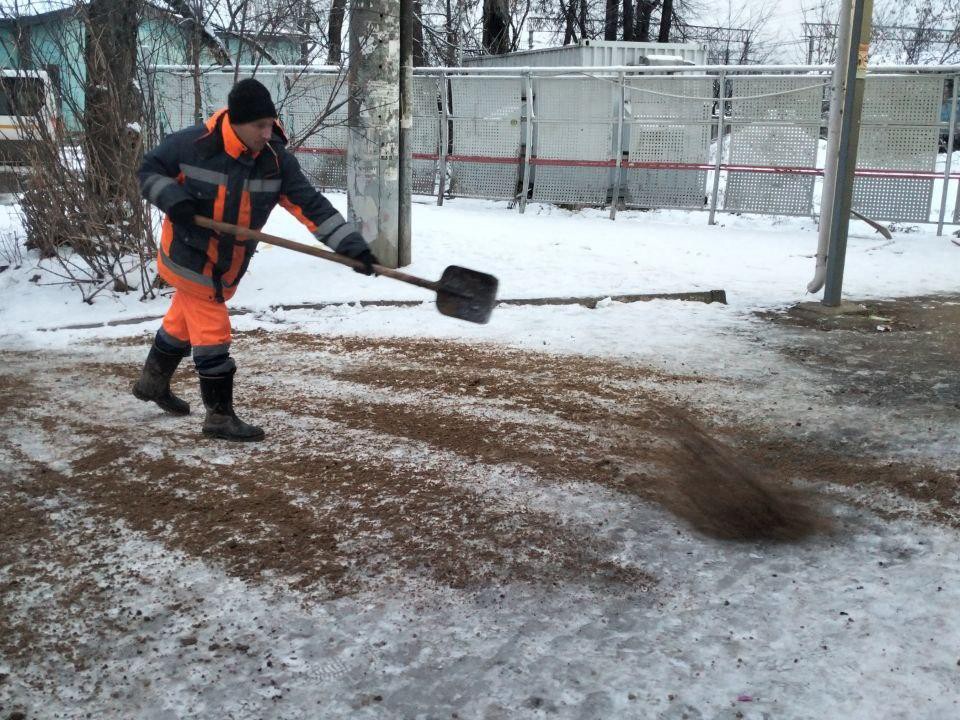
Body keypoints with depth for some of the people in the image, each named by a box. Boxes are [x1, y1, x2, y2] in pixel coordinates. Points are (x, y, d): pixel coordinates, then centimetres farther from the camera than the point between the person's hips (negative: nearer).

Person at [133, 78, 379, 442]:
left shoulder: (277, 161, -15)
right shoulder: (192, 145, -22)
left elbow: (312, 206, -19)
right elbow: (149, 170, -7)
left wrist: (352, 246, -28)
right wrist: (172, 198, -27)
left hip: (230, 263, 5)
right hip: (189, 254, -5)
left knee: (184, 321, 23)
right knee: (212, 333, -5)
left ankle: (152, 382, 46)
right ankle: (220, 416, 7)